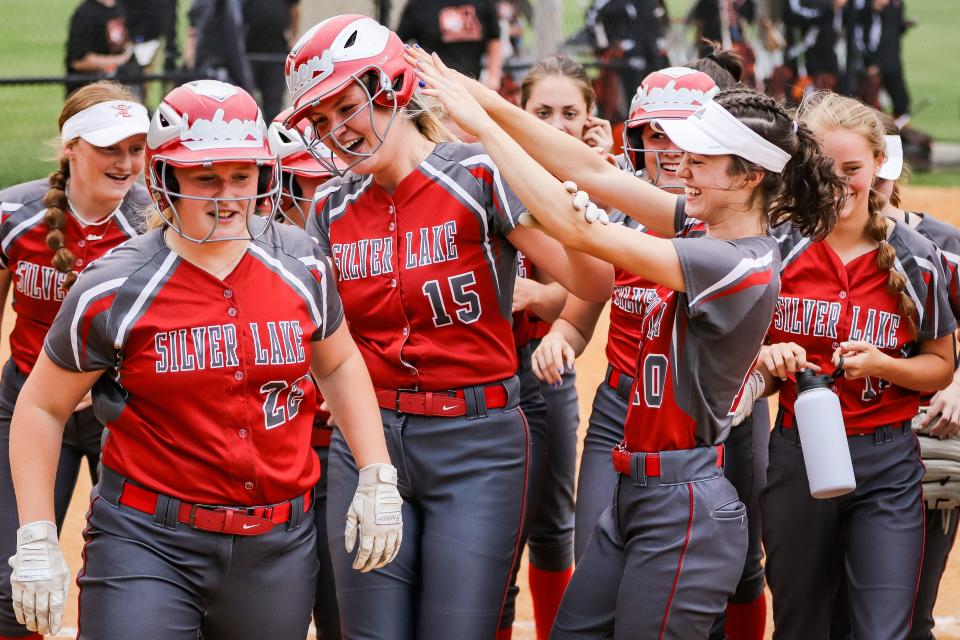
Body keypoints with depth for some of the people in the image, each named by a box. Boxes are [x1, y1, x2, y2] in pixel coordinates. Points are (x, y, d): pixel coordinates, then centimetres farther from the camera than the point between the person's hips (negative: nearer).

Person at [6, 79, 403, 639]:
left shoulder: (300, 265, 2)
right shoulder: (116, 292, -8)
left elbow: (338, 364, 19)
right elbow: (42, 406, 1)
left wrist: (378, 477, 11)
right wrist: (37, 542, -5)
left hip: (280, 545, 4)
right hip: (148, 541, -3)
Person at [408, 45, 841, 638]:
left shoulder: (742, 267, -20)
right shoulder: (709, 229, 6)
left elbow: (577, 229, -23)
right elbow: (594, 172, 3)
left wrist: (480, 121, -20)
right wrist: (490, 102, -6)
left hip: (685, 505, -9)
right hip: (636, 494, 9)